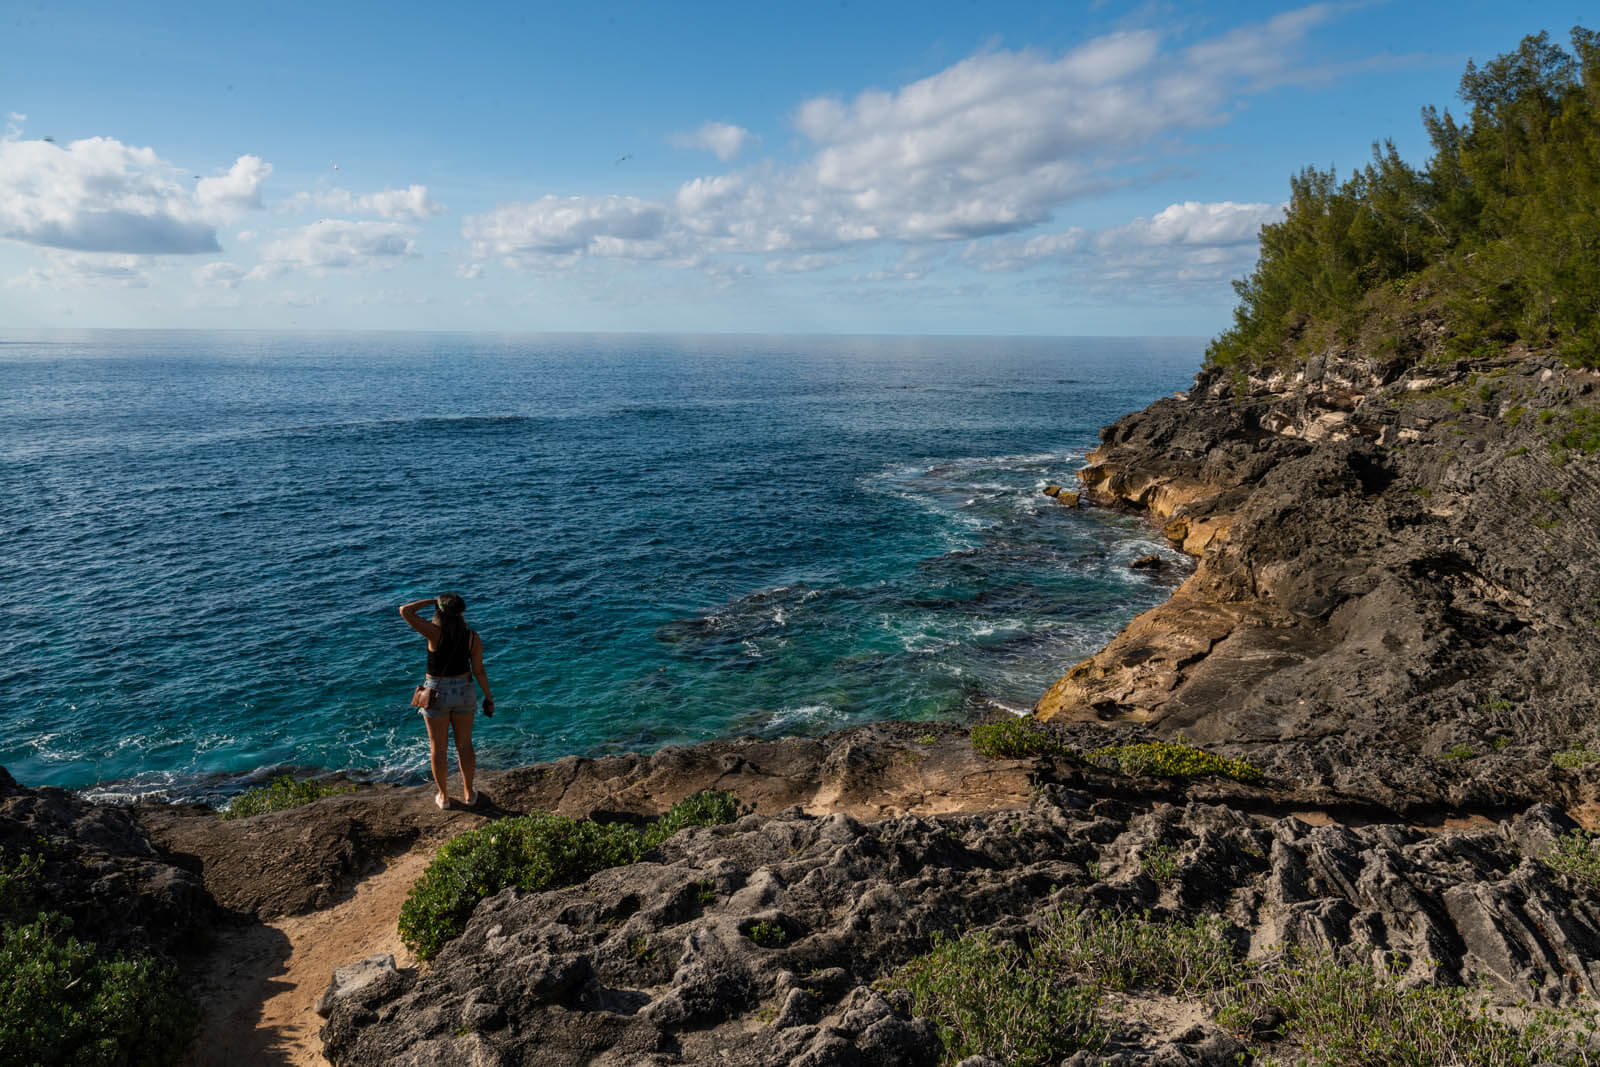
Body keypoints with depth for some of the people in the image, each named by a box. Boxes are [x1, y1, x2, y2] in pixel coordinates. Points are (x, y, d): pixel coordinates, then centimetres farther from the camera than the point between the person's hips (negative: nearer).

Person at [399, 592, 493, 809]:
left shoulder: (435, 633, -21)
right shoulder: (473, 637, -12)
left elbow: (405, 611, -23)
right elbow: (479, 671, -8)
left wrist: (431, 600, -11)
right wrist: (489, 697, 4)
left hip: (437, 693, -2)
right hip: (463, 692, 3)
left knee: (438, 748, 14)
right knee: (464, 745, 19)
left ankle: (443, 796, 27)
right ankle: (468, 793, 29)